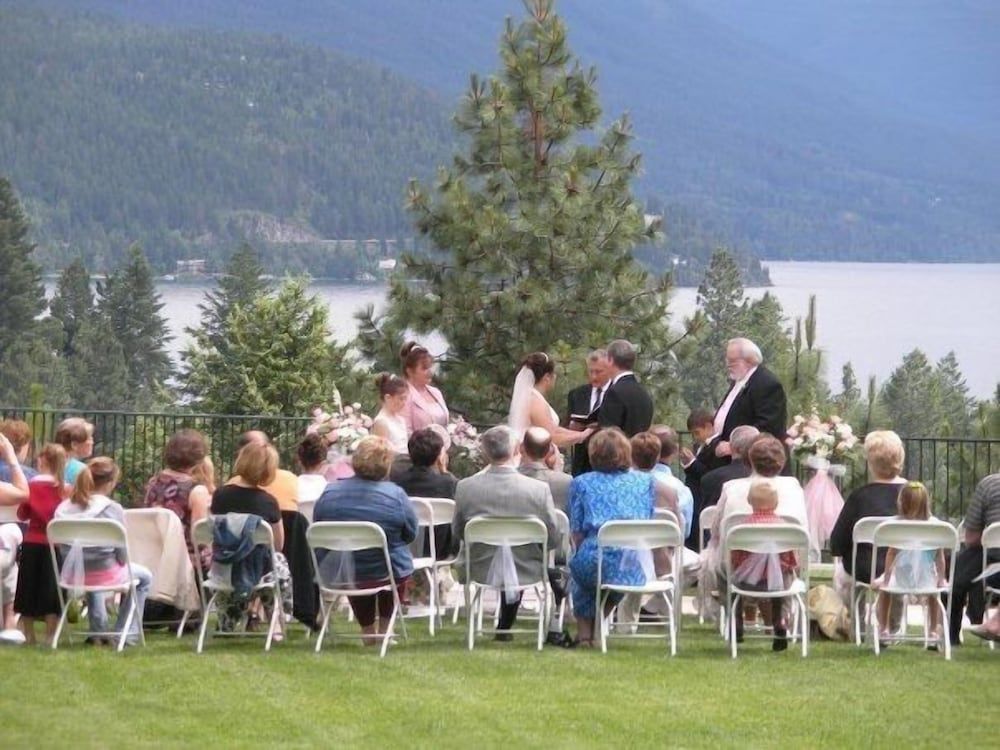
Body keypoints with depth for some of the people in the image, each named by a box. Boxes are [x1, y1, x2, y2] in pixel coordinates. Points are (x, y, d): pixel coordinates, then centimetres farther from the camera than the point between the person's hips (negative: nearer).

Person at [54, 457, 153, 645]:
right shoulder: (112, 509, -15)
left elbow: (62, 546, 8)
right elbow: (122, 554, -10)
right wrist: (121, 562, 13)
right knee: (144, 576, 26)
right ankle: (126, 634, 25)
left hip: (72, 575, 5)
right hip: (105, 575, -5)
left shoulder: (63, 508, -2)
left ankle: (99, 631, 44)